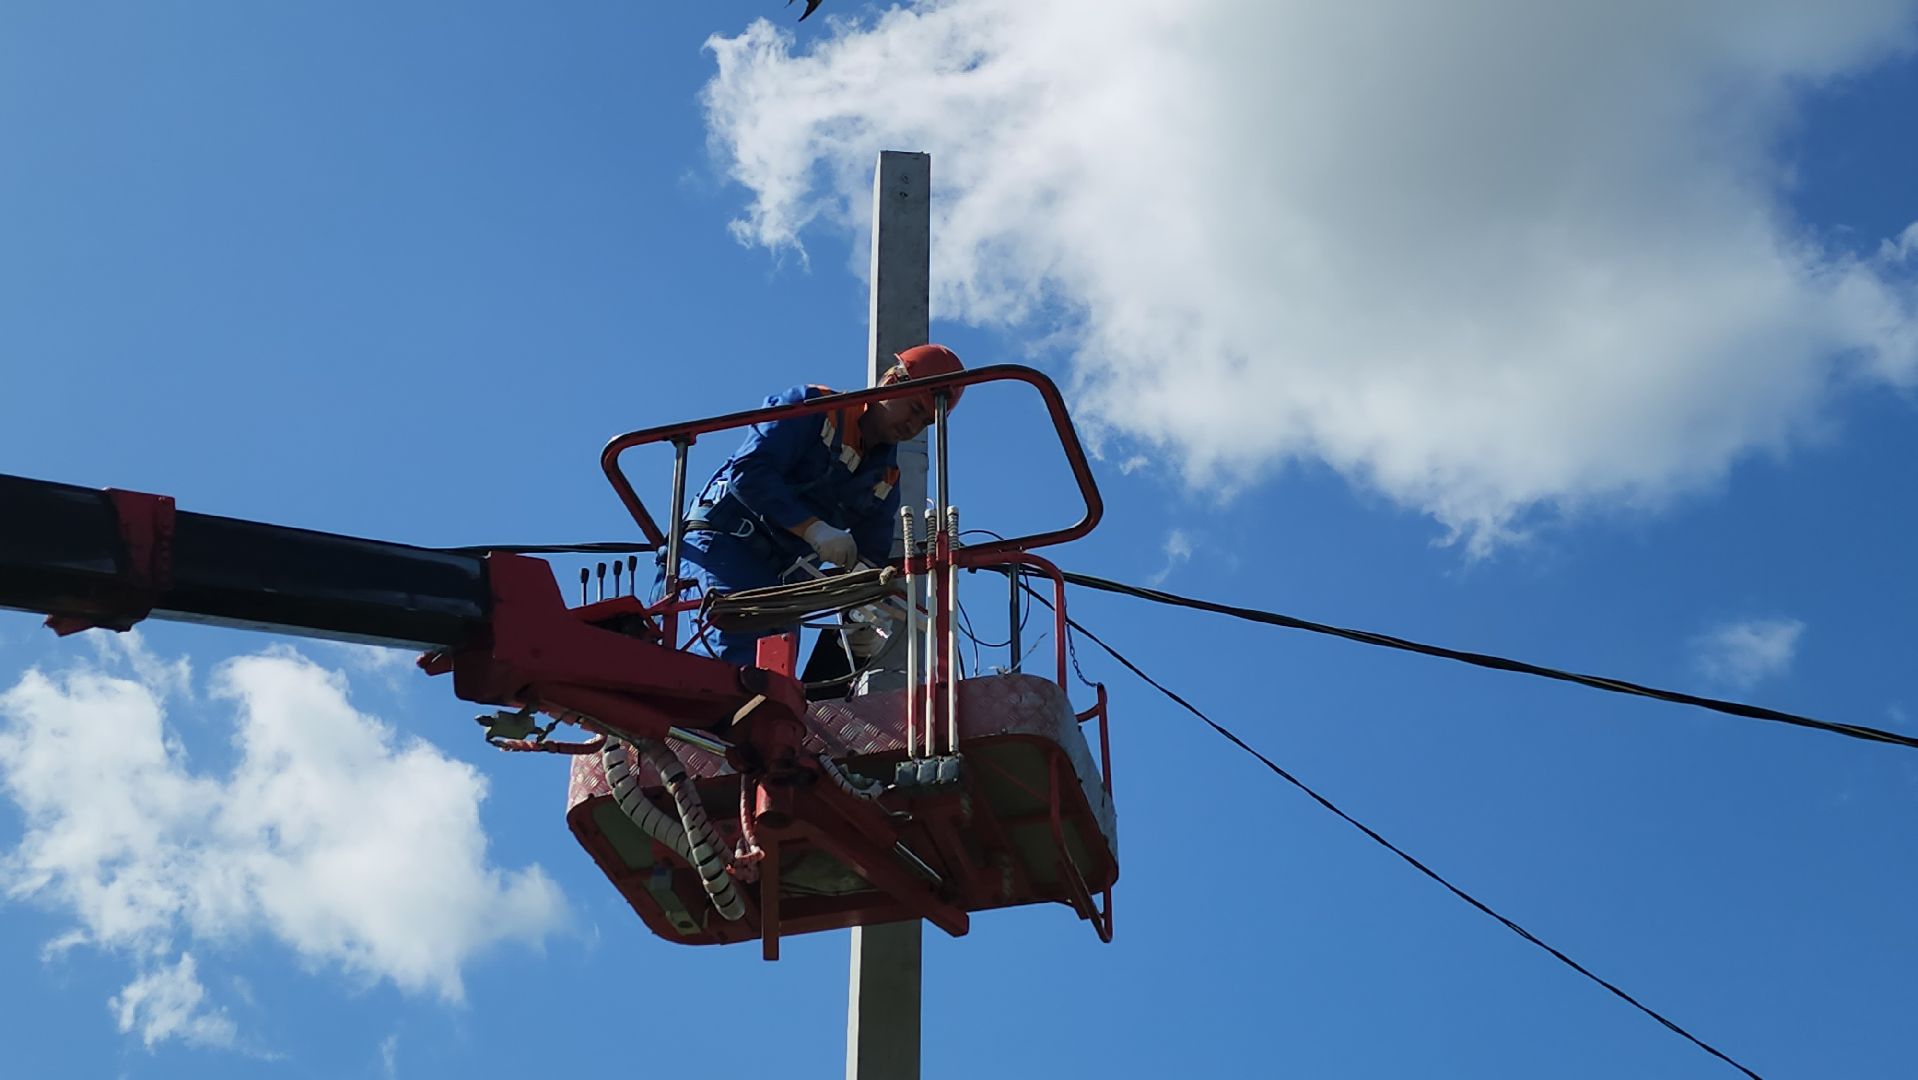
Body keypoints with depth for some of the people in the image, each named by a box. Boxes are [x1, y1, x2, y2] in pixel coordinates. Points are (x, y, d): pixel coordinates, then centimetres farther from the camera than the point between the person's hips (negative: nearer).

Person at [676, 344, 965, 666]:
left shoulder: (886, 481, 14)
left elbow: (868, 557, 10)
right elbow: (747, 471, -18)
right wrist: (813, 528, -27)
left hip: (784, 575, 7)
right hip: (725, 540, -7)